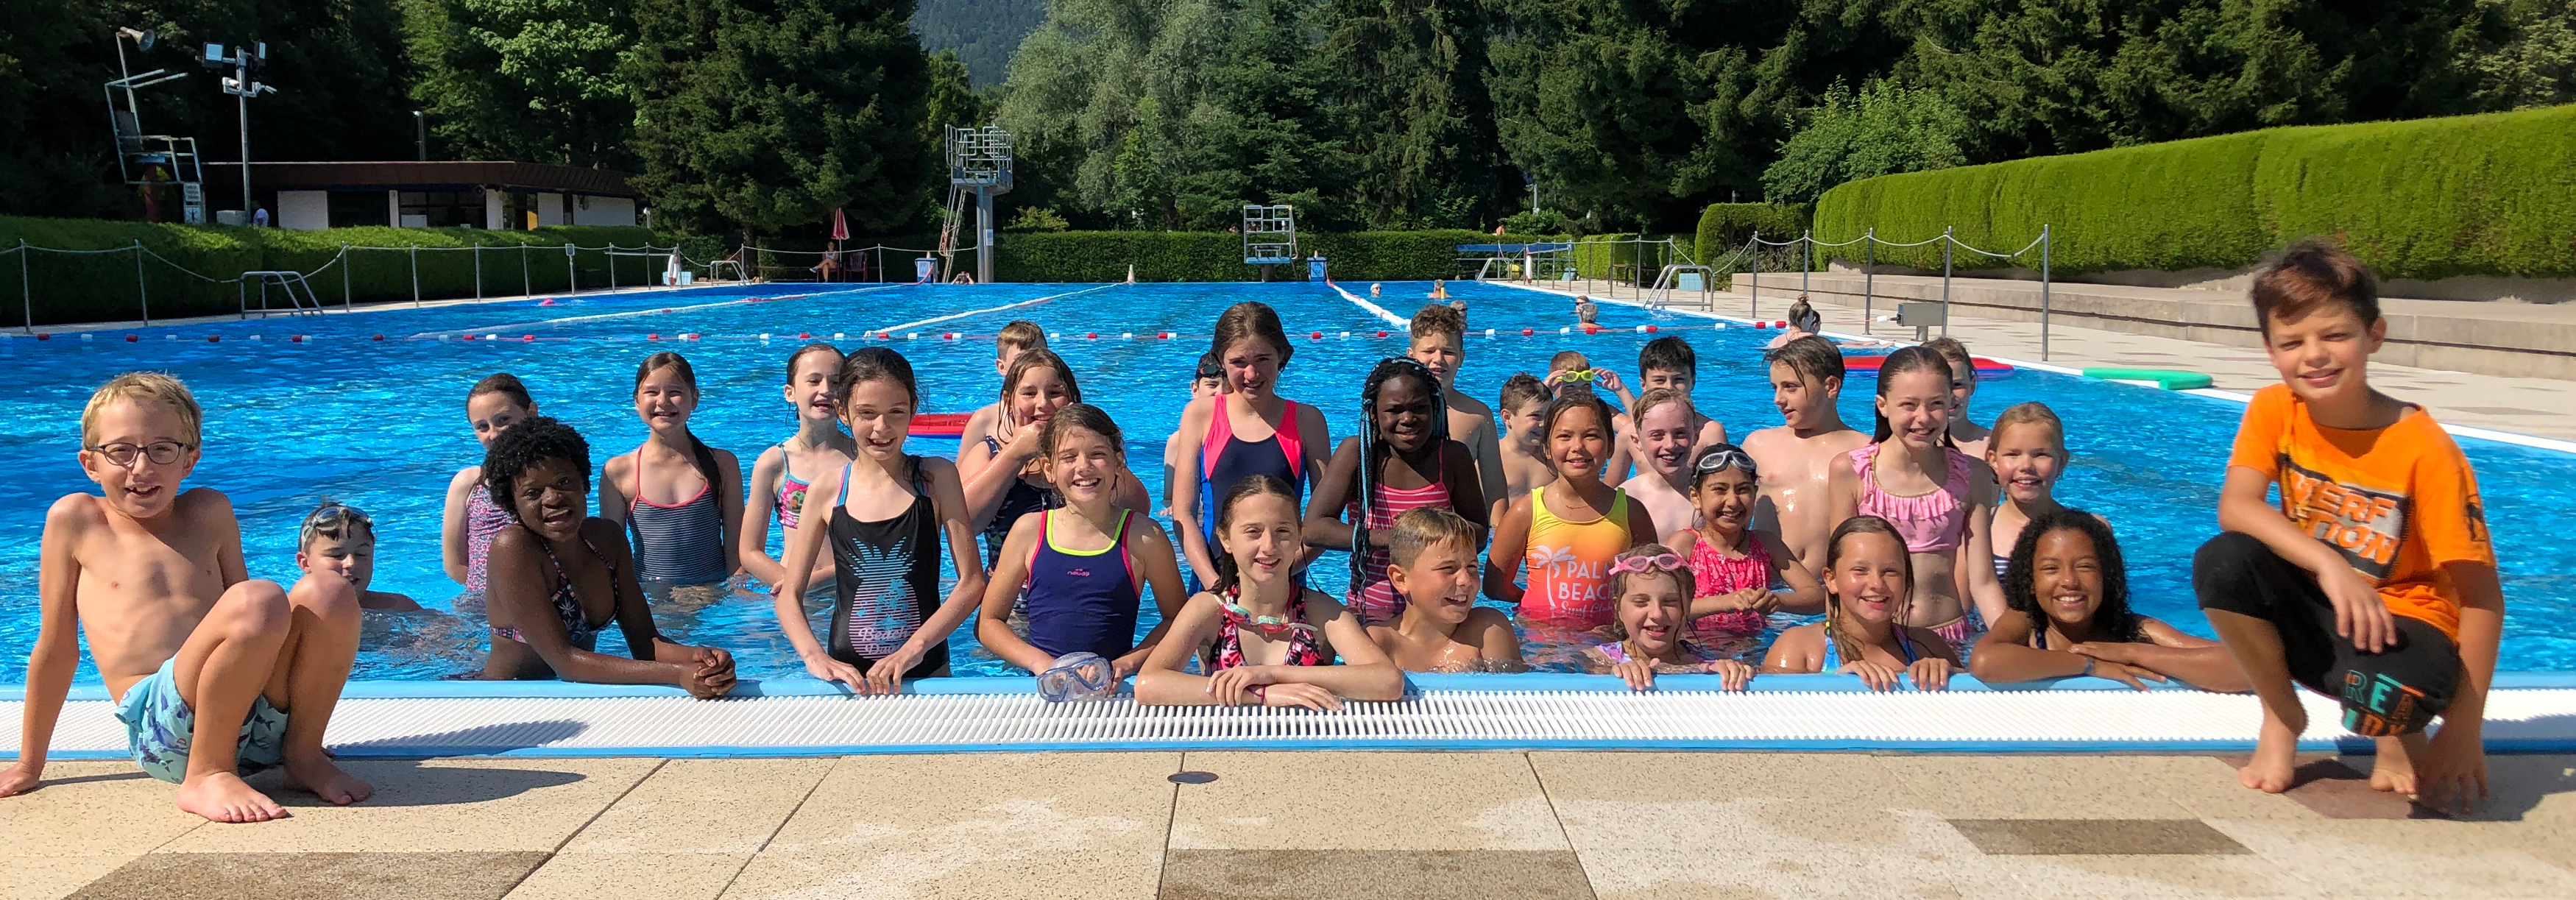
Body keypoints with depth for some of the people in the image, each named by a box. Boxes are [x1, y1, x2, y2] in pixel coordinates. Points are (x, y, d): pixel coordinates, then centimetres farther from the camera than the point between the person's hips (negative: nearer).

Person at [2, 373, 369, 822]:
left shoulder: (210, 512, 19)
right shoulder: (75, 519, 9)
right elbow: (57, 649, 13)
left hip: (259, 724, 4)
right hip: (162, 724, -4)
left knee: (328, 592, -22)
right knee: (263, 600, -30)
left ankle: (304, 756, -5)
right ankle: (206, 776, -16)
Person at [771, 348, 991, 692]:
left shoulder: (937, 477, 1)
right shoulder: (826, 492, 3)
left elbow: (972, 583, -3)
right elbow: (789, 595, 5)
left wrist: (913, 648, -14)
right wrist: (815, 657, -13)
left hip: (927, 673, -1)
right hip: (848, 676, 1)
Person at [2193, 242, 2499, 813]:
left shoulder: (2423, 448, -19)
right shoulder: (2273, 411, -8)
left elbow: (2481, 594, -16)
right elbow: (2235, 507, -23)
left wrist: (2463, 732, -18)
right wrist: (2328, 564, -38)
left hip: (2402, 622, -4)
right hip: (2313, 614, 4)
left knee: (2383, 696, -38)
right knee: (2222, 562, -27)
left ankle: (2400, 733, 3)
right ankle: (2282, 717, -1)